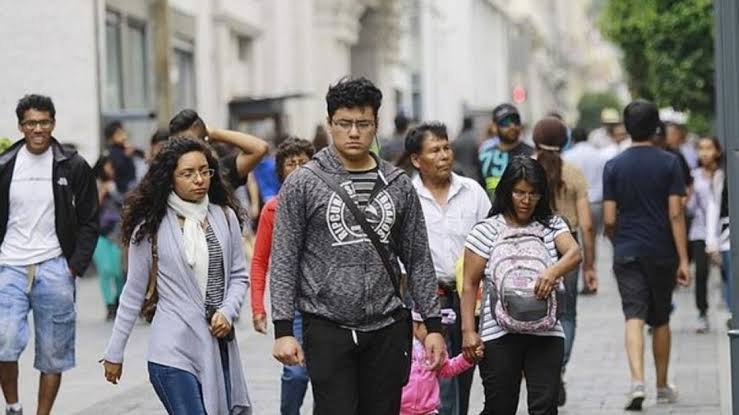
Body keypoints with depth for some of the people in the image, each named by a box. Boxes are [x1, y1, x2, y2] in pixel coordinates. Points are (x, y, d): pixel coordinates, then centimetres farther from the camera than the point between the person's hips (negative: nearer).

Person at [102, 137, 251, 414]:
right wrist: (114, 352, 6)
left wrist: (228, 312, -8)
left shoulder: (224, 217, 3)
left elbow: (239, 275, 11)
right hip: (174, 351, -4)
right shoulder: (151, 226, -5)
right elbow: (133, 293, 3)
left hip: (220, 346, 4)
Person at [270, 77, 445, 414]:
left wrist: (433, 325, 5)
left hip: (387, 331, 3)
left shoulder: (398, 185, 7)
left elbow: (418, 261, 10)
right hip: (328, 331, -3)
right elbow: (283, 262, -3)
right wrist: (283, 329, -10)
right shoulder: (303, 184, -2)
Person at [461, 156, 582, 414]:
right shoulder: (487, 231, 0)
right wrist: (468, 330, -9)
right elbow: (470, 284, 0)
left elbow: (574, 254, -11)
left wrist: (553, 271, -34)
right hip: (499, 335, -2)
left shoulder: (552, 225, 8)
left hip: (546, 334, 2)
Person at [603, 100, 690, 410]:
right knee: (660, 321, 14)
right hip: (662, 253, 0)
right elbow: (675, 214, -10)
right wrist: (683, 259, -8)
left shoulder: (614, 166, 0)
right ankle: (662, 387, 24)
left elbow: (609, 219, -1)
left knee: (634, 318, -5)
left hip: (627, 253, 0)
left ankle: (637, 382, -25)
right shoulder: (669, 163, -4)